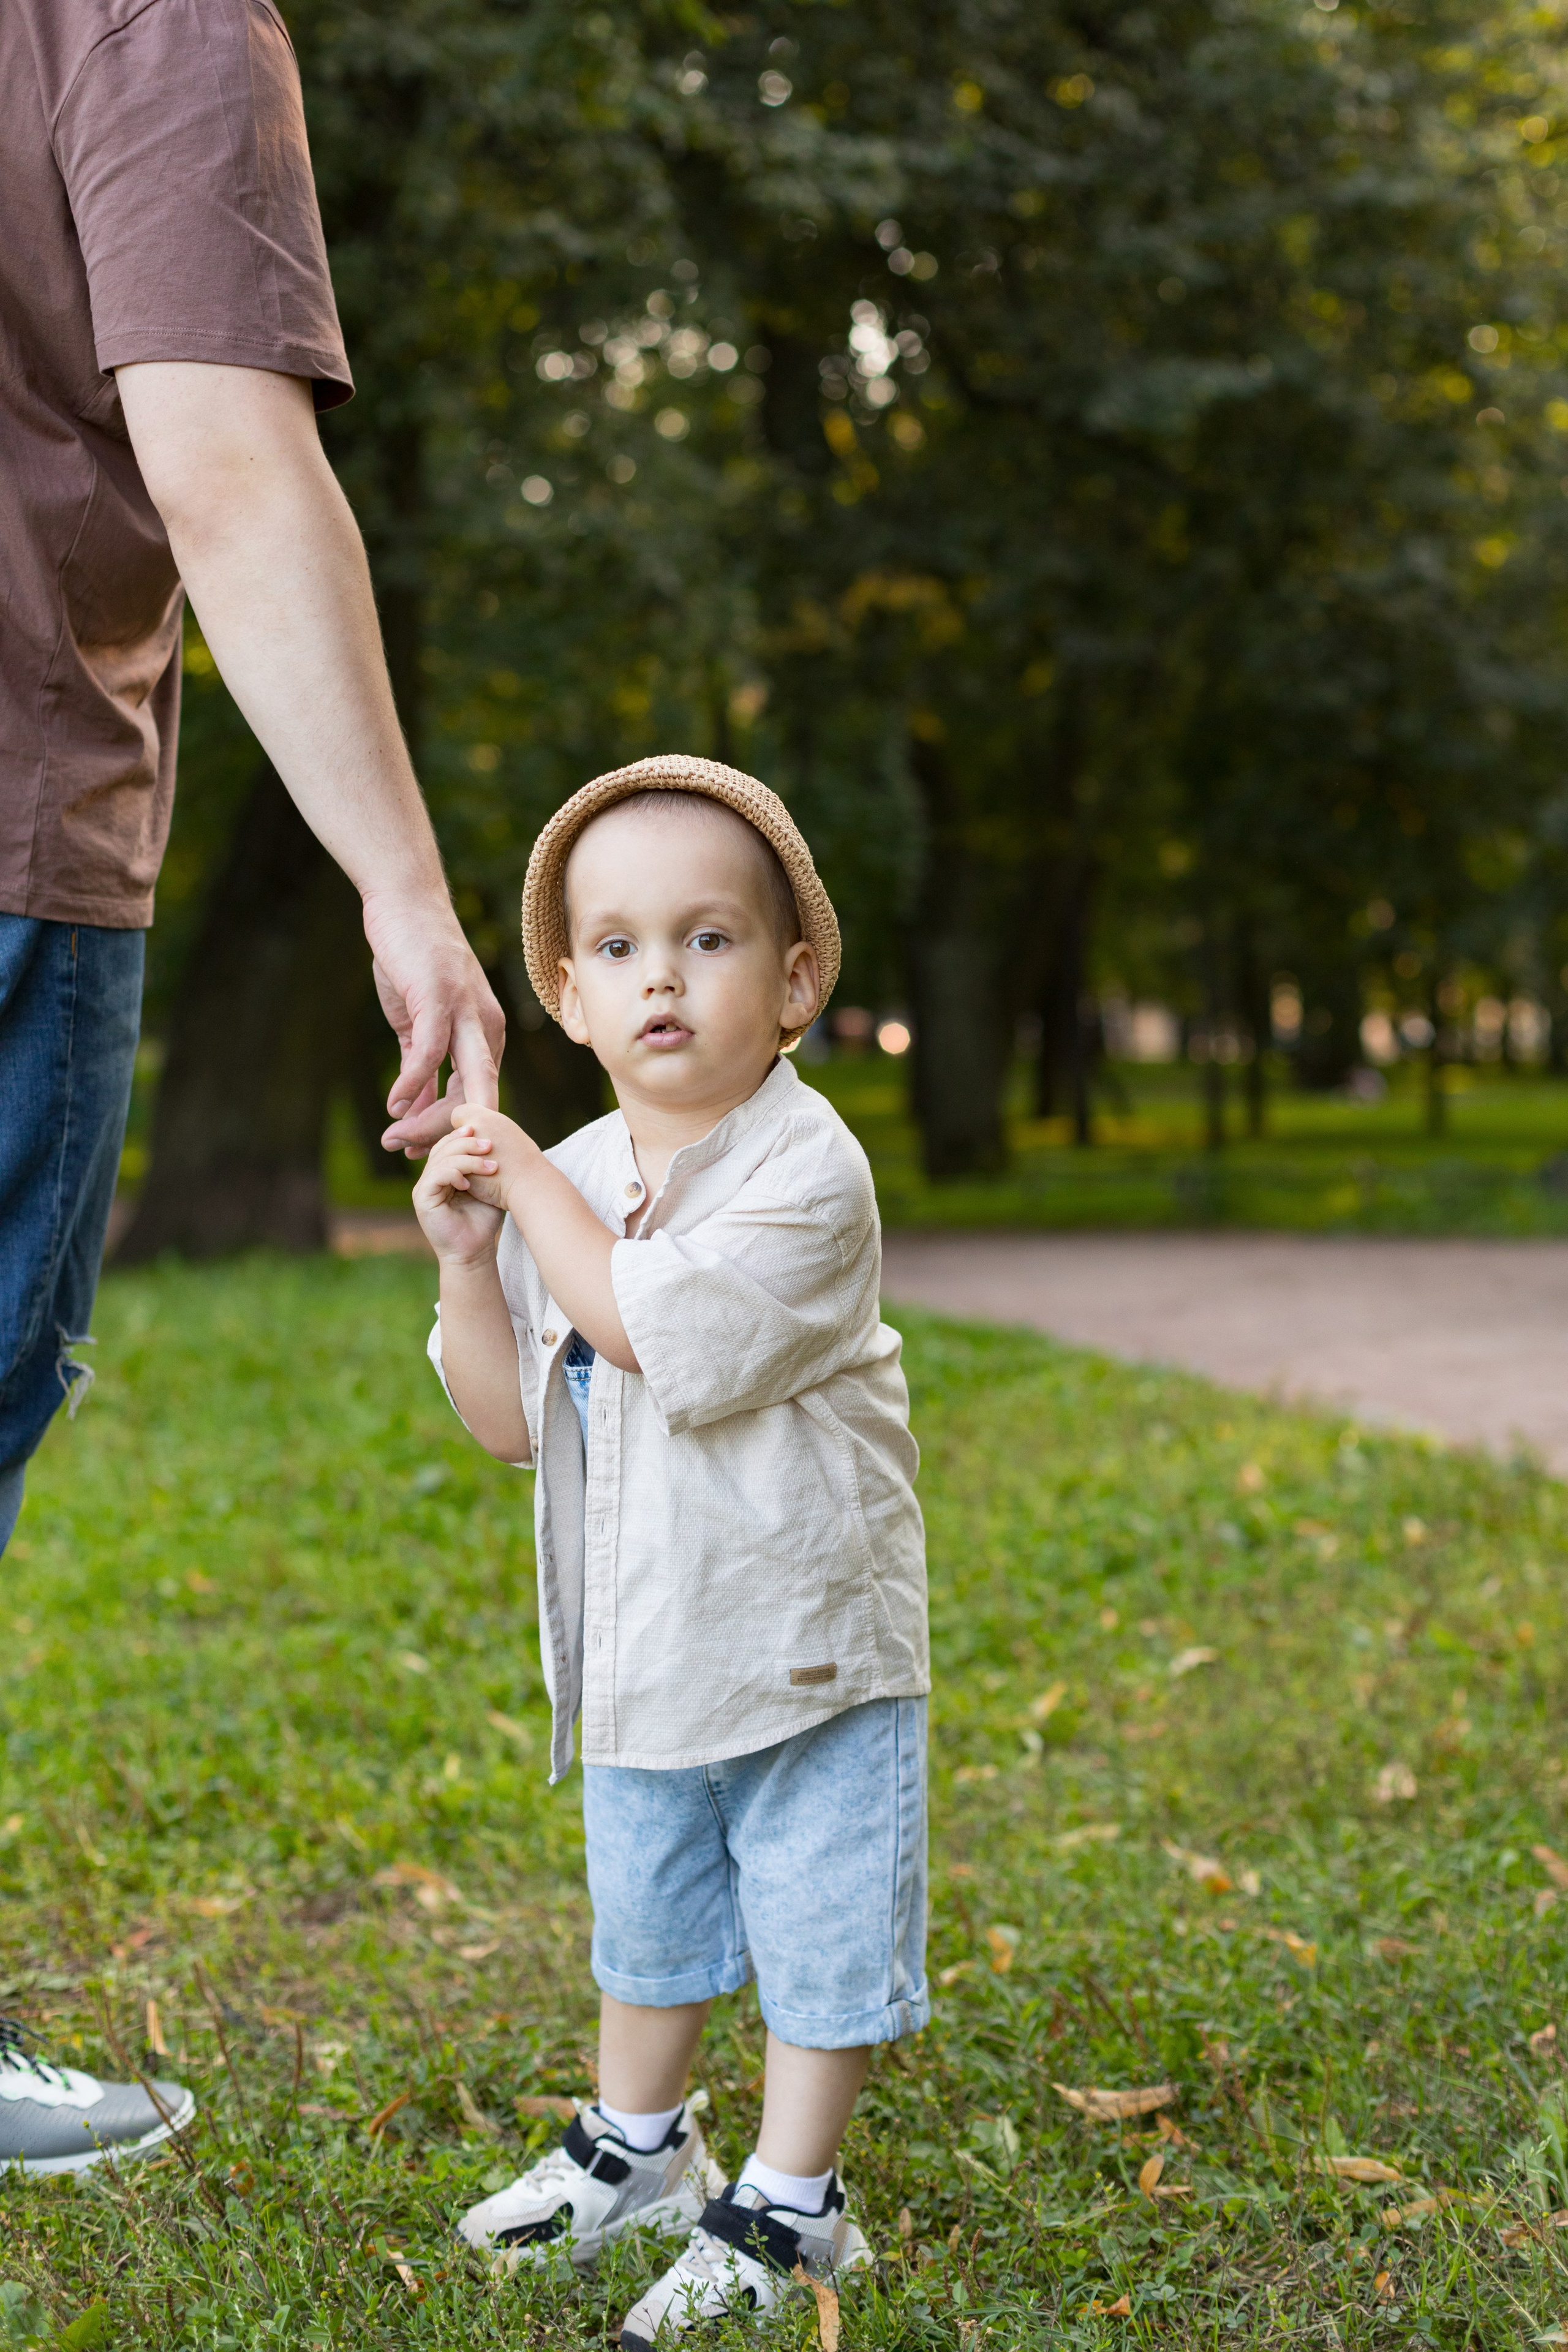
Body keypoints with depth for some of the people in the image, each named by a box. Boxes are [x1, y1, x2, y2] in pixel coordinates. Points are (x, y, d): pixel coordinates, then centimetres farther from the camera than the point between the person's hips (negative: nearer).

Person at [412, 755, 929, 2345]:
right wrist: (468, 1259, -10)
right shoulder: (567, 1182, 1)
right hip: (640, 1658, 6)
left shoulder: (803, 1168, -20)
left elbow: (675, 1341, -34)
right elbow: (509, 1421, 4)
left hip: (808, 1646, -6)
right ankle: (634, 2148, 43)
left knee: (820, 1932, 5)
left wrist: (535, 1189, -24)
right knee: (645, 1918, 23)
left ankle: (789, 2206, 23)